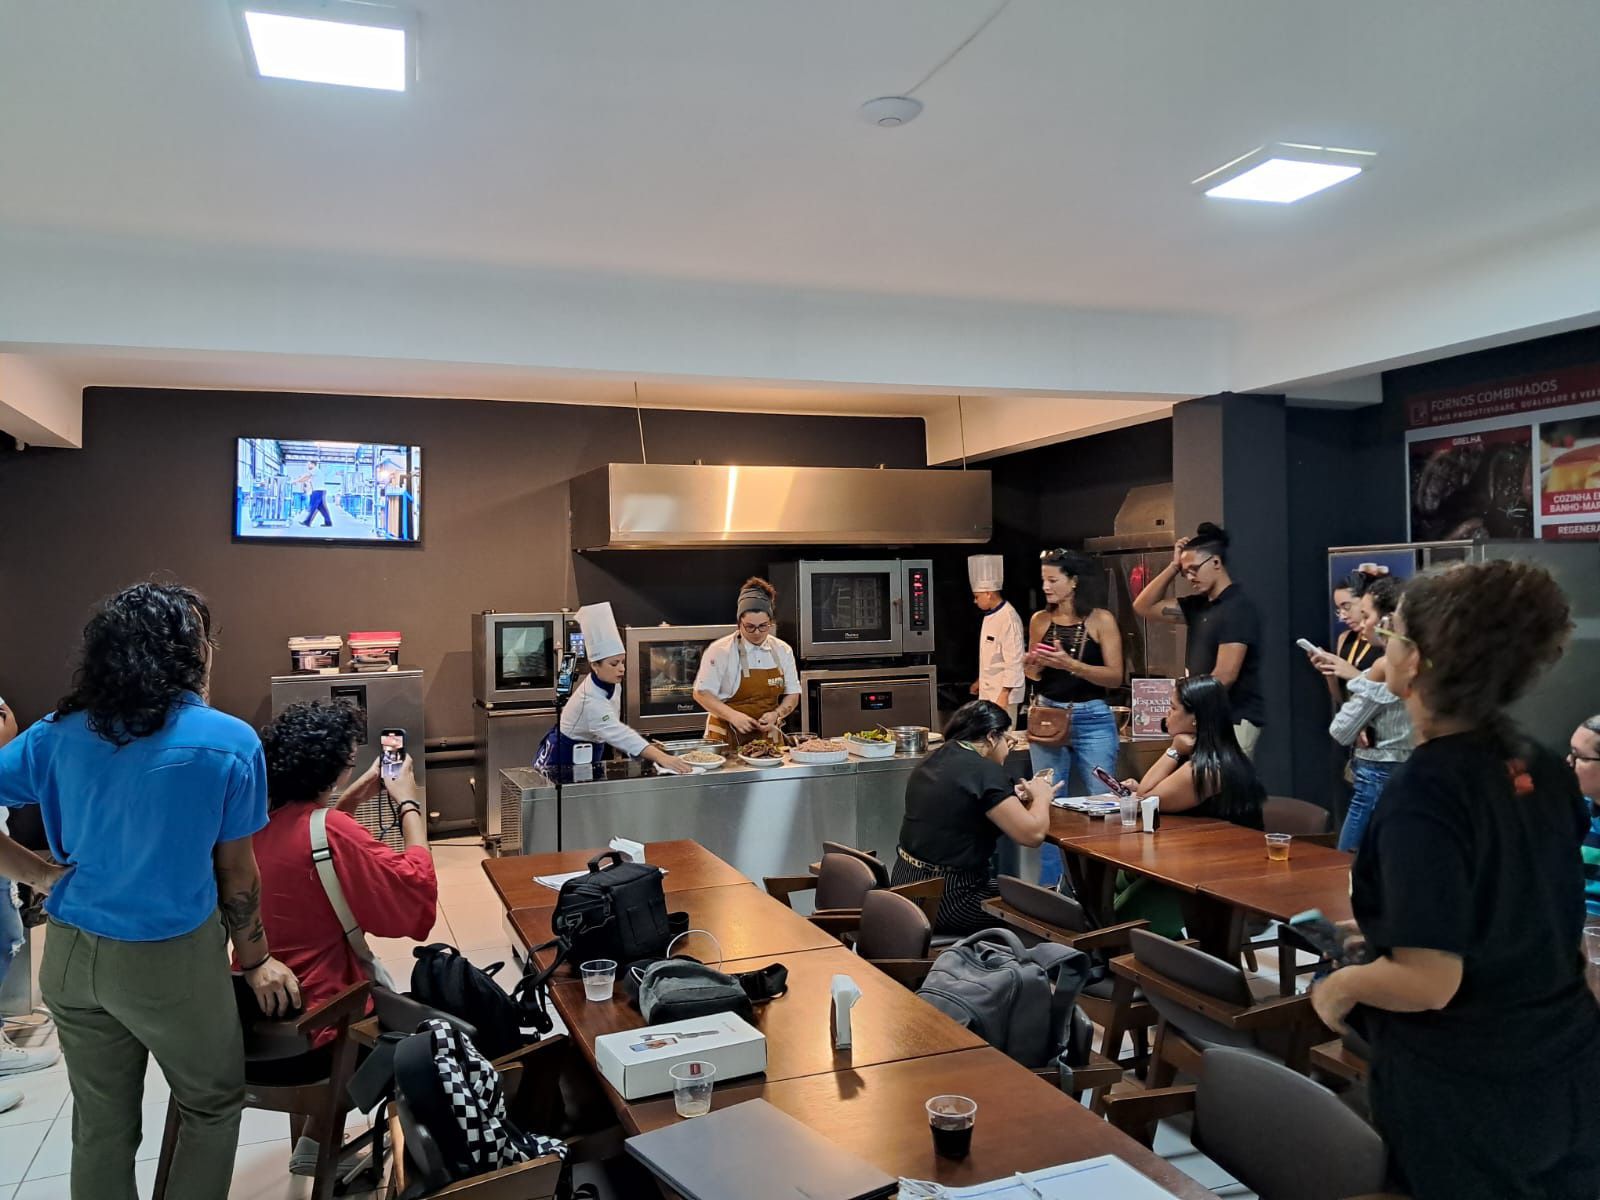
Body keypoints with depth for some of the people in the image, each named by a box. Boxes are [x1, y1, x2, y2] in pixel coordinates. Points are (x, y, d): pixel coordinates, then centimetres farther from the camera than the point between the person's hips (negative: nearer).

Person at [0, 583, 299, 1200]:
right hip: (171, 960, -4)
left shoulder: (59, 732, -5)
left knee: (100, 1126, 19)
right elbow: (235, 871, -7)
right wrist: (255, 960, 5)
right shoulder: (228, 743, -15)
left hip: (71, 955, 5)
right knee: (212, 1107, 19)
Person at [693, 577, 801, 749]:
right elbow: (702, 693, -6)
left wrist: (777, 714, -8)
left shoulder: (783, 650, 5)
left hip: (768, 736, 3)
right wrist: (733, 716, -18)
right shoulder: (720, 650, -7)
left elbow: (792, 694, 11)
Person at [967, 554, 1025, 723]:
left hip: (1002, 691, -9)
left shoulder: (1009, 619, -19)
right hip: (989, 690, 9)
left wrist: (1004, 695, -22)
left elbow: (1014, 662, -21)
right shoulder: (990, 616, 11)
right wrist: (980, 681, 26)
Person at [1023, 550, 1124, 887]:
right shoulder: (1039, 620, 5)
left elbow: (1116, 677, -9)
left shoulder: (1101, 620, -5)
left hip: (1092, 720, -3)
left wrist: (1070, 664, -20)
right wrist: (1031, 665, -7)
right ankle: (1049, 886, 16)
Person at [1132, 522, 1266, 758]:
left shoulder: (1238, 607, -14)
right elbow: (1144, 607, 15)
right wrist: (1173, 567, 7)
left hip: (1234, 719, -9)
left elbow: (1224, 675, -20)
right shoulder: (1199, 605, 12)